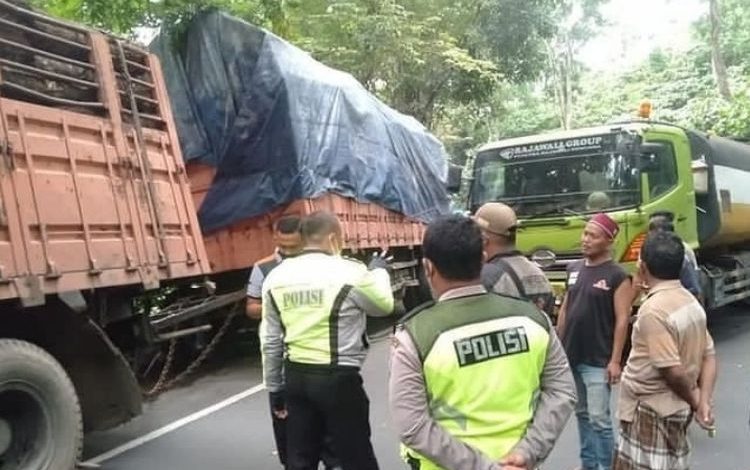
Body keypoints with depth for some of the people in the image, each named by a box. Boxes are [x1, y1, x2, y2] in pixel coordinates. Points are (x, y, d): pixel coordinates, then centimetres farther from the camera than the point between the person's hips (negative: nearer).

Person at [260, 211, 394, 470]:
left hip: (296, 376, 5)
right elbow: (384, 305, 5)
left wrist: (274, 387, 16)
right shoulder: (351, 273, -13)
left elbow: (270, 341, 7)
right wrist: (379, 271, 23)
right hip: (338, 378, -5)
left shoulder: (276, 276, 3)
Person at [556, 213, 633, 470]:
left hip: (598, 361, -6)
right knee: (582, 414, 15)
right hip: (570, 356, 6)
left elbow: (622, 320, -12)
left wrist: (615, 360, -16)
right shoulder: (574, 269, 9)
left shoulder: (617, 276, -9)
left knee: (599, 418, -5)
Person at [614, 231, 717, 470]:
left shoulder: (653, 310, -23)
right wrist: (704, 402, -1)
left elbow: (673, 371, -24)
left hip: (652, 412, -9)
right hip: (673, 408, 9)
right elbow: (708, 356, 7)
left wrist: (694, 402, -7)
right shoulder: (690, 301, 5)